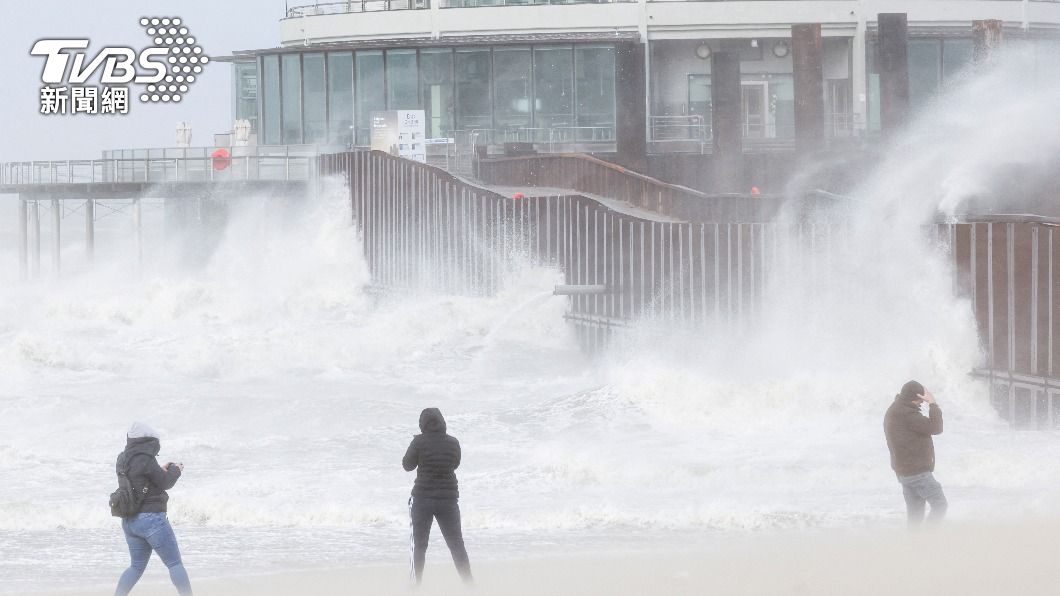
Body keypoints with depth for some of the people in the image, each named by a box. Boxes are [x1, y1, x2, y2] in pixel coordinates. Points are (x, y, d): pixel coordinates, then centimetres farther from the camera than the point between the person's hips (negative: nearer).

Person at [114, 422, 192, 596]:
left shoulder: (123, 459, 7)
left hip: (129, 521, 8)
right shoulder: (145, 459, -18)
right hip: (151, 517, -8)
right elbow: (165, 483, -10)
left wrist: (161, 471, 17)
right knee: (175, 563, 1)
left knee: (137, 566, 18)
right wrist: (175, 471, 8)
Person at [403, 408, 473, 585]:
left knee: (419, 544, 8)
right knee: (456, 544, 10)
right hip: (448, 498, 2)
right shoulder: (453, 443, -3)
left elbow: (407, 465, 0)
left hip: (422, 498, -2)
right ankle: (468, 583, 9)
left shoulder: (419, 442, -12)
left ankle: (416, 583, 6)